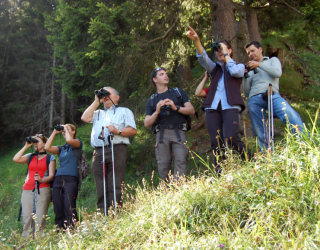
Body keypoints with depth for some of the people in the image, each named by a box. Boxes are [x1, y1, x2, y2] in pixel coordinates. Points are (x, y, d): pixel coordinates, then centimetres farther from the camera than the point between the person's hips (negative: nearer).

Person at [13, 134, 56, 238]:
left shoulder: (50, 158, 10)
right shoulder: (30, 157, 20)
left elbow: (51, 175, 2)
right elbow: (16, 159, 2)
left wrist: (41, 180, -18)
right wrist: (26, 146, 7)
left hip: (43, 189, -3)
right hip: (27, 190, 3)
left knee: (40, 218, -11)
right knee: (27, 217, -4)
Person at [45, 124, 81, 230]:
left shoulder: (78, 143, 9)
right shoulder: (61, 148, 24)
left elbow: (69, 140, -13)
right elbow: (47, 147, 10)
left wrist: (66, 128, 4)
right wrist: (55, 132, 15)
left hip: (71, 179, -6)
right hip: (58, 179, 6)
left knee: (69, 209, -16)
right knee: (58, 210, -1)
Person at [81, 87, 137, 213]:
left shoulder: (124, 111, 21)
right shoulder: (98, 113, 33)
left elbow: (133, 130, 8)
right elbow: (85, 118, 13)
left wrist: (118, 131, -10)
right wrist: (96, 102, 19)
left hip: (116, 150, -4)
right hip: (98, 153, 4)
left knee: (115, 187, -12)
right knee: (101, 188, -1)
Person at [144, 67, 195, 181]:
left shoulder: (178, 92, 20)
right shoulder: (152, 100, 20)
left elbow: (191, 110, 10)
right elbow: (147, 123, 11)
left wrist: (176, 108, -7)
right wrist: (157, 112, -7)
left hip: (178, 132, -1)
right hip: (162, 134, 1)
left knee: (181, 161, -18)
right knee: (163, 166, -7)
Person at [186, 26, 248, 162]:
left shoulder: (239, 66, 21)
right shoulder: (214, 68, 25)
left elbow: (235, 72, -4)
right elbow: (203, 58, 5)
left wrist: (226, 54, 8)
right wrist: (196, 41, -12)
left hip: (230, 106, -3)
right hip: (213, 107, 3)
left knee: (230, 139, -22)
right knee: (216, 143, -10)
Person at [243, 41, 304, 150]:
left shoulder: (272, 60, 28)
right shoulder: (251, 70, 33)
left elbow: (278, 72, 4)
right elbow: (247, 92, 25)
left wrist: (259, 64, 4)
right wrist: (245, 76, 11)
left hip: (272, 95, -3)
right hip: (254, 100, 4)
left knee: (291, 116, -29)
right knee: (261, 134, -8)